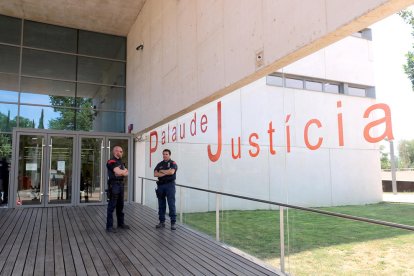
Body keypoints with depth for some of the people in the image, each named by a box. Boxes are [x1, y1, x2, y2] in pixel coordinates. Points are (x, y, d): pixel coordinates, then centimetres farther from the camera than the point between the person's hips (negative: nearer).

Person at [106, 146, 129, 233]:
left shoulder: (120, 161, 17)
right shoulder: (111, 162, -10)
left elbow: (126, 173, 10)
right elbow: (118, 172, -22)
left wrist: (121, 172, -10)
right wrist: (124, 171, -1)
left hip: (121, 184, 9)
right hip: (114, 185, -8)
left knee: (120, 205, 15)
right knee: (112, 206, -3)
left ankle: (121, 223, 26)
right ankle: (109, 226, 3)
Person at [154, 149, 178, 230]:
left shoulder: (173, 163, 1)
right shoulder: (159, 164, 14)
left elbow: (171, 172, -18)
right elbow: (155, 174, 1)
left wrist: (162, 171, -5)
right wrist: (165, 173, -10)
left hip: (170, 185, -5)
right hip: (161, 185, 5)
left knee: (171, 204, -6)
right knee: (161, 204, 9)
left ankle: (173, 222, -2)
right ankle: (162, 222, 18)